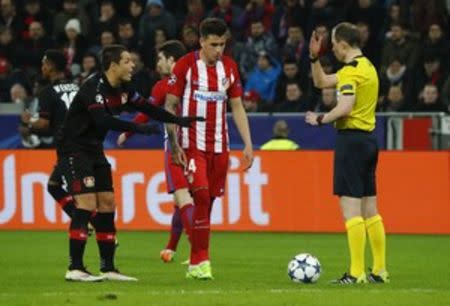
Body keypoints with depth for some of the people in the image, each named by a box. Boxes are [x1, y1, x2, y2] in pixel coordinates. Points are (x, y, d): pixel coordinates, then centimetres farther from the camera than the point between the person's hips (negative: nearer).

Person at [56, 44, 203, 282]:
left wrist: (177, 120, 6)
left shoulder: (121, 89, 6)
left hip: (94, 150, 9)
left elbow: (145, 107, 14)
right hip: (73, 149, -9)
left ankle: (108, 268, 9)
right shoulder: (94, 88, -21)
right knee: (87, 204, -17)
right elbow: (102, 120, -34)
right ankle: (75, 269, -16)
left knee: (107, 204, 5)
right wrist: (137, 128, -37)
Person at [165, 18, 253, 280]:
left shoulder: (229, 67, 7)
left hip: (219, 145, 4)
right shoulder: (185, 65, -6)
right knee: (201, 196, -17)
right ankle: (201, 261, -14)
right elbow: (170, 105, -3)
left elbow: (237, 107, 13)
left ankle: (196, 263, 13)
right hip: (192, 144, -4)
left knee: (209, 200, 5)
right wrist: (174, 144, -10)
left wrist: (248, 144, 6)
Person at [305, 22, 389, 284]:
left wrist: (321, 119, -13)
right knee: (369, 210, 12)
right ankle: (380, 270, 14)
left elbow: (345, 107, -26)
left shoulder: (351, 71, -13)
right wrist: (315, 57, 19)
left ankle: (356, 273, -12)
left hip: (351, 139, -10)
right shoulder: (368, 67, 18)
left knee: (351, 208, -9)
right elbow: (321, 82, 27)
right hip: (369, 139, 10)